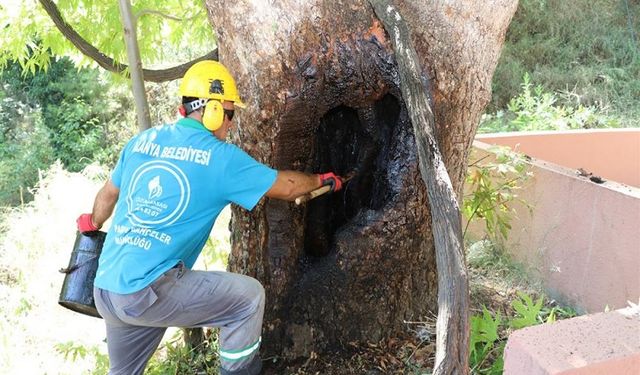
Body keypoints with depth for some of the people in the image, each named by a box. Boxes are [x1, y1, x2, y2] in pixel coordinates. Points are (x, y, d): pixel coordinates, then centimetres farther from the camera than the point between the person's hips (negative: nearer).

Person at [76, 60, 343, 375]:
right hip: (150, 291, -7)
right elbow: (285, 187, 3)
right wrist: (323, 180, 23)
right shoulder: (221, 157, -8)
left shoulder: (143, 141, 8)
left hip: (106, 289, 7)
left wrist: (93, 224, 43)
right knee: (249, 295, 7)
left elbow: (108, 195, 22)